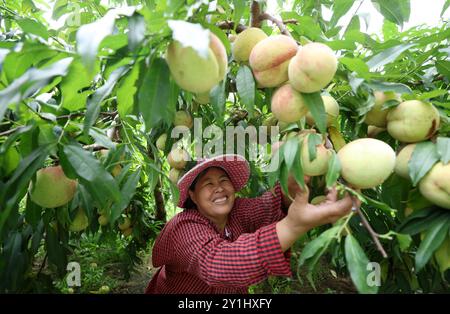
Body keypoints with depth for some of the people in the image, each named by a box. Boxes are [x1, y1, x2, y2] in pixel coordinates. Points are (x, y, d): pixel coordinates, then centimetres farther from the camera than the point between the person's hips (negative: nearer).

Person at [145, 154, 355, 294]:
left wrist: (293, 185, -53)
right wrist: (293, 226, -59)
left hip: (232, 290, 4)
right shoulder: (185, 229, -30)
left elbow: (272, 205, -31)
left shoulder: (237, 210, -14)